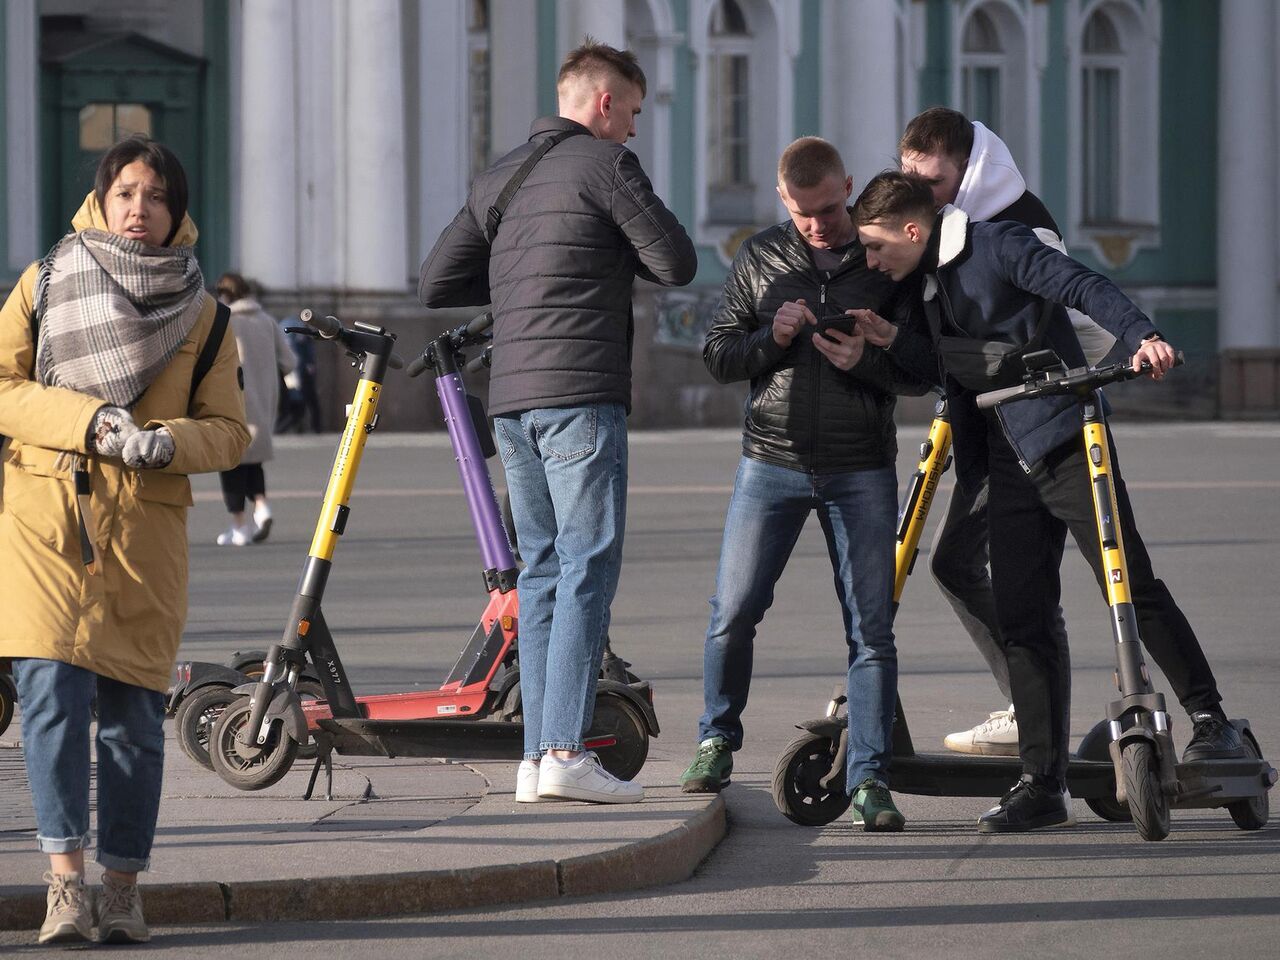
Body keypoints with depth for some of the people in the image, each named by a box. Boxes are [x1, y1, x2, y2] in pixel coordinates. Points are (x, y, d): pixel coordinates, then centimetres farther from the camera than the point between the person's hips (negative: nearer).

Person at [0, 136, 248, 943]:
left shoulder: (202, 313, 9)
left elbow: (228, 429, 9)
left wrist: (168, 441, -13)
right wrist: (88, 418, -13)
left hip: (145, 533, 1)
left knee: (134, 715, 1)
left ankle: (124, 891, 9)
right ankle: (66, 884, -15)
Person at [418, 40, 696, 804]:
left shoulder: (501, 178, 18)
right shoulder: (605, 163, -4)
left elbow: (438, 283, 18)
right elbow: (677, 265, -4)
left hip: (512, 398, 7)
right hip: (581, 395, -7)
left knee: (542, 569, 10)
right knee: (588, 568, -7)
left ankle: (537, 755, 7)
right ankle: (566, 750, -15)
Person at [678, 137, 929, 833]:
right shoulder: (760, 259, 6)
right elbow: (717, 355, 7)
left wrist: (866, 360, -16)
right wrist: (771, 339, -12)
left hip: (861, 472, -1)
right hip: (772, 462, 1)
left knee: (871, 630, -2)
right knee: (733, 612, -4)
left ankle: (870, 779, 2)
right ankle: (716, 741, 17)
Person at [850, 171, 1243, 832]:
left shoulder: (995, 245, -7)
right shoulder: (931, 284, 18)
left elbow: (1082, 286, -17)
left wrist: (1141, 335, -34)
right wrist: (893, 338, 3)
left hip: (1066, 446, -8)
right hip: (1009, 466, 8)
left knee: (1132, 586, -10)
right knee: (1021, 622, 2)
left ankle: (1211, 723, -1)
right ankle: (1042, 785, 3)